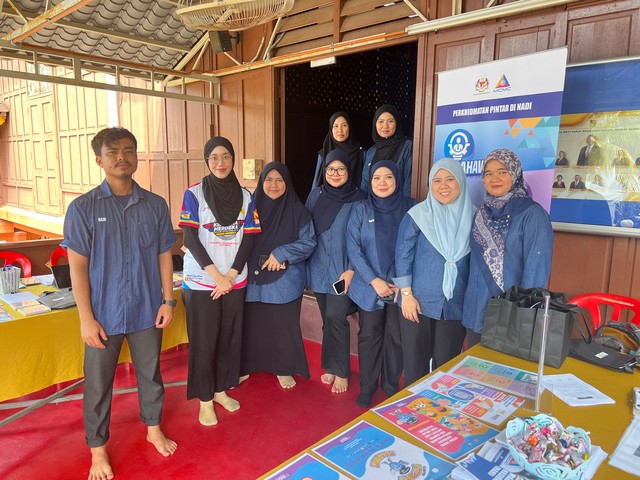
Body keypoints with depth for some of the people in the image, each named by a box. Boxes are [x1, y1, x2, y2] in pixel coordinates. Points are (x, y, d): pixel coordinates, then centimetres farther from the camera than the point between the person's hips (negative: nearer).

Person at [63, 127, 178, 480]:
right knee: (98, 382, 12)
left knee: (150, 373, 17)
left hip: (147, 311, 2)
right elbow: (77, 265, -7)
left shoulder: (155, 205, -1)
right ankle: (98, 449, 34)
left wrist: (168, 299, 1)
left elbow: (164, 255, 4)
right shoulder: (83, 208, -7)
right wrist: (86, 317, -9)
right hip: (104, 315, -1)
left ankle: (154, 428, 41)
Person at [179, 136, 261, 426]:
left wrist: (231, 275, -9)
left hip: (235, 280, 3)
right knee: (204, 341, 3)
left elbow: (248, 239, 1)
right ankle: (205, 400, 18)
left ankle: (221, 390, 30)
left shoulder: (245, 196, 5)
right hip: (201, 281, -3)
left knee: (230, 337, 11)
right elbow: (190, 239, -10)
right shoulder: (194, 194, -4)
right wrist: (217, 275, -16)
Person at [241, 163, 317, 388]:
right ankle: (246, 367, 28)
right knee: (252, 324, 8)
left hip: (285, 281, -2)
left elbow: (309, 241, -6)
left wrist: (282, 254, -16)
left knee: (284, 326, 7)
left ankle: (284, 369, 27)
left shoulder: (298, 211, -3)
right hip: (254, 279, 2)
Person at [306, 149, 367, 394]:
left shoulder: (358, 199, -6)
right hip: (318, 268, 4)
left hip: (342, 270, -4)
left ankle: (340, 371, 10)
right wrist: (306, 262, 7)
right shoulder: (316, 195, 5)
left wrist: (350, 270, -13)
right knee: (327, 319, 10)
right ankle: (332, 366, 26)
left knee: (335, 317, -9)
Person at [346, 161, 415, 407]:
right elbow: (353, 249, -4)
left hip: (401, 286, 0)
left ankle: (391, 387, 29)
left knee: (395, 338, 9)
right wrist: (374, 280, -12)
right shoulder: (361, 210, -1)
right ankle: (367, 387, 26)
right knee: (369, 337, 9)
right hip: (369, 286, 0)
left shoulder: (410, 207, -2)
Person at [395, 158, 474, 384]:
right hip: (419, 301, -2)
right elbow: (403, 255, -5)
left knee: (447, 364, 12)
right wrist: (406, 294, -10)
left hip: (456, 304, 2)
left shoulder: (471, 216, 2)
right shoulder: (417, 215, -5)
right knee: (415, 362, 9)